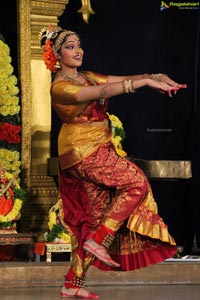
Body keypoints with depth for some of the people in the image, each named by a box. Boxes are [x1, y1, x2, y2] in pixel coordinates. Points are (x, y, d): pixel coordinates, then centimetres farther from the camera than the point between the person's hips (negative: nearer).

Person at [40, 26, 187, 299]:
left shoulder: (86, 77, 13)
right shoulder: (60, 87, -15)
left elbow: (121, 79, 5)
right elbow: (103, 91, -28)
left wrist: (159, 77, -11)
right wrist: (147, 82, -33)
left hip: (96, 151, 9)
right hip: (83, 152, -9)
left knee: (94, 216, 7)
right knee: (136, 182, -14)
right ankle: (99, 241, -9)